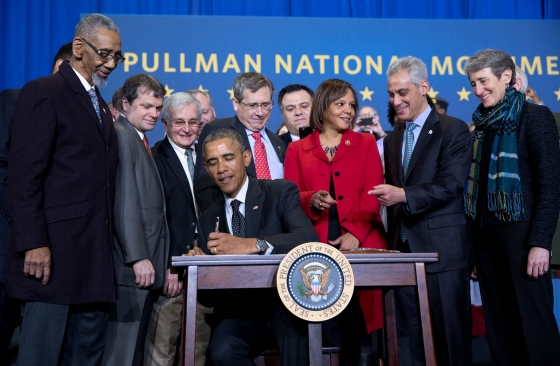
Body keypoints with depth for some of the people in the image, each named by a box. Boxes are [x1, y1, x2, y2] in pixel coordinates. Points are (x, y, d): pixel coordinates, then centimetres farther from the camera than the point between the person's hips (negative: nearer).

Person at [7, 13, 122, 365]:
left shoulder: (100, 104, 19)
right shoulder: (43, 92, -5)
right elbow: (23, 176, -12)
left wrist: (107, 246, 11)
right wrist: (33, 244, -18)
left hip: (96, 254, 8)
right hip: (55, 250, -8)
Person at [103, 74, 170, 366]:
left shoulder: (142, 143, 21)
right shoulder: (121, 135, -7)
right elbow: (124, 202, -17)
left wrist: (165, 267, 15)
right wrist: (138, 257, -20)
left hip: (146, 268, 9)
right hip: (131, 268, -9)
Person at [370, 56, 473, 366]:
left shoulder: (454, 130, -3)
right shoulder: (392, 139, 17)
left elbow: (450, 184, -15)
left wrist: (404, 195, -29)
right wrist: (392, 240, 13)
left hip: (443, 249, -6)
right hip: (403, 248, 6)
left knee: (450, 334, 2)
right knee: (407, 337, 9)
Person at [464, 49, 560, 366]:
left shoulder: (534, 117, -5)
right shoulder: (482, 124, 13)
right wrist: (474, 238, 8)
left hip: (520, 233, -6)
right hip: (485, 234, 6)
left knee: (534, 319, -1)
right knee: (498, 321, 11)